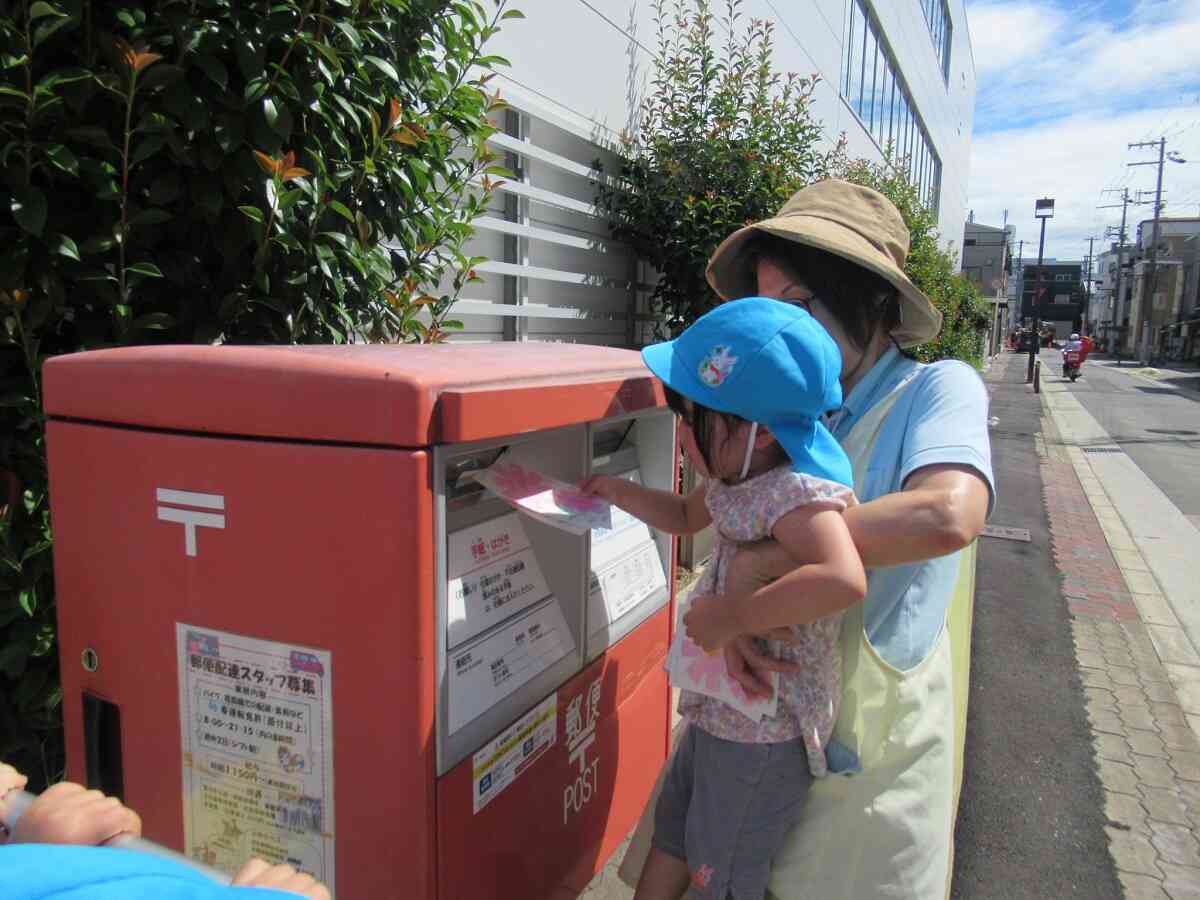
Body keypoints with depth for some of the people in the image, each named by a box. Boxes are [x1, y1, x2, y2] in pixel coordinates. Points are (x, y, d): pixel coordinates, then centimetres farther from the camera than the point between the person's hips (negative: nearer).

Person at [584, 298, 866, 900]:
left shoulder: (795, 493, -30)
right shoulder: (740, 479, -1)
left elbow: (844, 580, -48)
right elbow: (686, 516, 19)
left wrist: (733, 616, -38)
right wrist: (619, 493, 6)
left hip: (763, 736, -8)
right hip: (719, 713, 9)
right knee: (671, 839, 27)